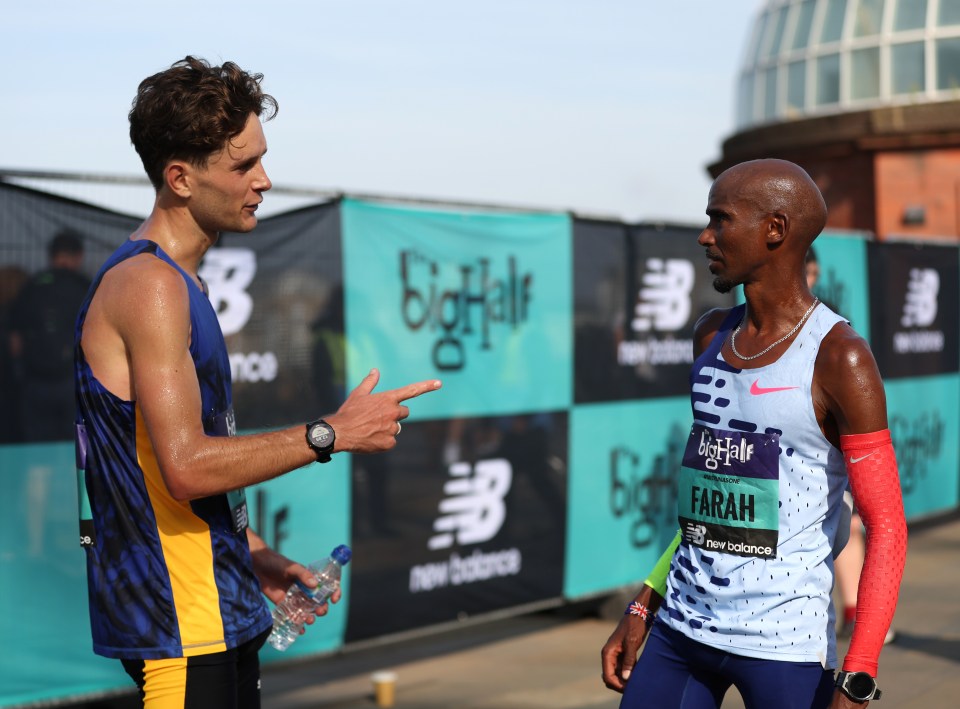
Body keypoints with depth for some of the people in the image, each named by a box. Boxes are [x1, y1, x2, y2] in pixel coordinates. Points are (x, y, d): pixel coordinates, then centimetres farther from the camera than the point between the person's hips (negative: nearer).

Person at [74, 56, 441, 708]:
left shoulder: (177, 282, 14)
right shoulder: (149, 286, -17)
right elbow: (186, 466, -24)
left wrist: (253, 554, 15)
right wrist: (333, 433, -18)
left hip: (219, 609, 10)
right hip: (178, 617, -10)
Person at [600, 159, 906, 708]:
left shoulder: (838, 358, -10)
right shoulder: (711, 336, 9)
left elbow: (887, 529, -11)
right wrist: (644, 609, 16)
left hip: (783, 645, -6)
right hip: (678, 630, 6)